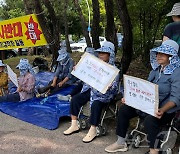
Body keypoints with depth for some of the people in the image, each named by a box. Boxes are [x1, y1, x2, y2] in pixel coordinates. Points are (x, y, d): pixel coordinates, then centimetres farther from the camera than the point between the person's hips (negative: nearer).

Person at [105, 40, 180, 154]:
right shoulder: (156, 69, 10)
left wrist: (162, 110, -34)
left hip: (166, 109, -8)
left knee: (150, 120, -36)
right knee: (124, 110, -2)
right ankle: (121, 143, 10)